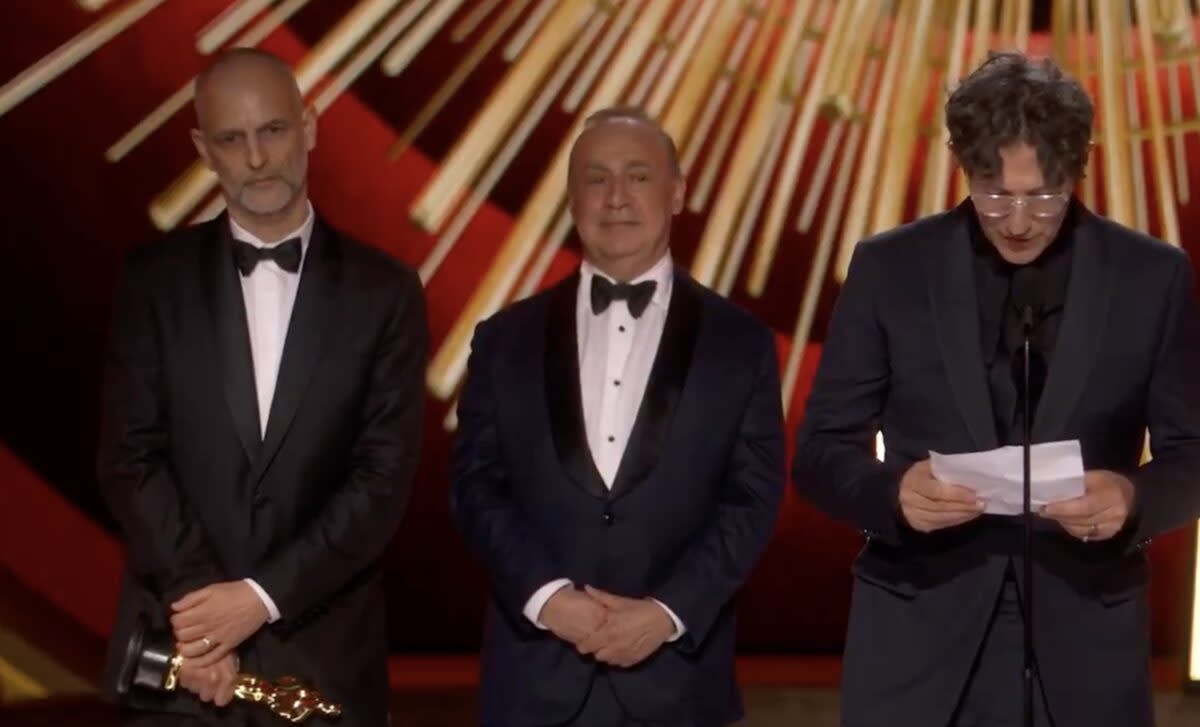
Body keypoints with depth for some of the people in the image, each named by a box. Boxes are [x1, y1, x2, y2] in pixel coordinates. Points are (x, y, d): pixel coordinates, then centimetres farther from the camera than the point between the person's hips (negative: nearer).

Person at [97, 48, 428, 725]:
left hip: (324, 656, 0)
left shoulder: (385, 290, 2)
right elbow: (130, 455, -2)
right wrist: (197, 602, -14)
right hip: (179, 646, 0)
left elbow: (386, 474, -4)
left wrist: (264, 595, -13)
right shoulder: (155, 279, 4)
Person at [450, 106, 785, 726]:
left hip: (676, 676, -1)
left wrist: (669, 611, -12)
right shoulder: (507, 339, 8)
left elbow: (754, 497, 0)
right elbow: (475, 484, 3)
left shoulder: (739, 342, 5)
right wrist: (545, 593, -11)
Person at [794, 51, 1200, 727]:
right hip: (918, 634, 0)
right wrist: (895, 490, -19)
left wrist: (1135, 497, -18)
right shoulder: (889, 267, -1)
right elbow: (821, 450, 2)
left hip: (1085, 633, 0)